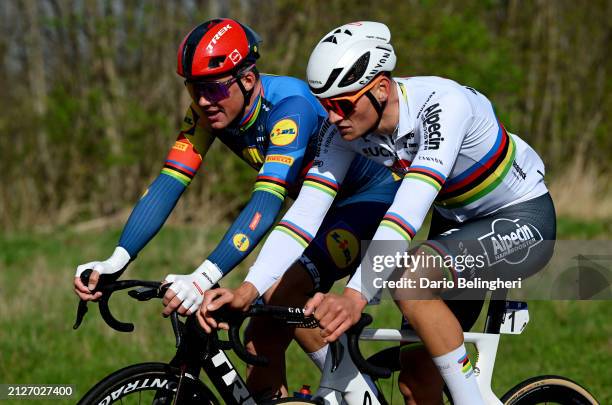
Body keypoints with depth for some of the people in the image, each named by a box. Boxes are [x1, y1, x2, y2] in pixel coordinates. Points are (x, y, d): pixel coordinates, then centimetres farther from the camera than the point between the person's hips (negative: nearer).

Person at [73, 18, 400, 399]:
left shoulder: (289, 106, -34)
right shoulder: (208, 111, -13)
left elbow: (267, 201, -44)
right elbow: (167, 185, -20)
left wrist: (206, 277, -55)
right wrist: (116, 261, -34)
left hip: (374, 192, -8)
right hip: (322, 206, 8)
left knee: (291, 290, -27)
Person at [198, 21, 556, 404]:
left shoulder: (442, 104, -33)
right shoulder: (348, 128, -14)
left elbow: (409, 209, -44)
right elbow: (305, 212, -19)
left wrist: (355, 296, -54)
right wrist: (247, 290, -33)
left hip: (523, 220, -7)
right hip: (457, 222, 7)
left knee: (411, 279, -32)